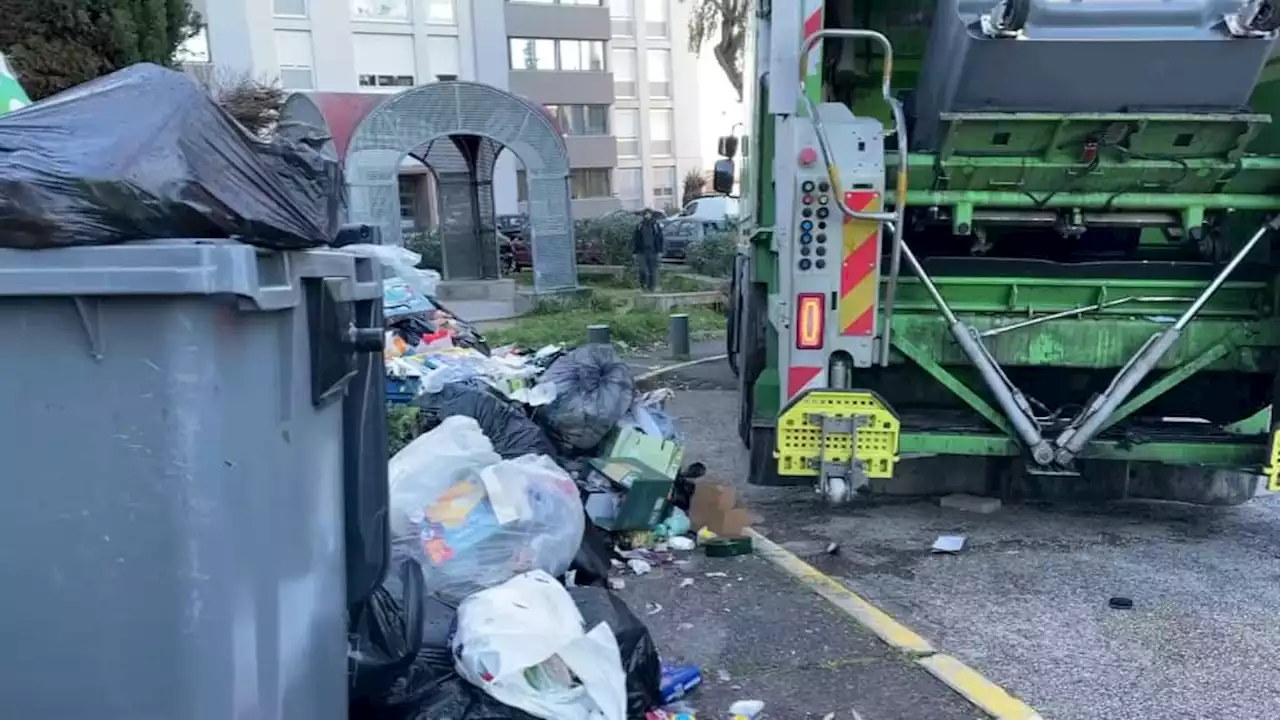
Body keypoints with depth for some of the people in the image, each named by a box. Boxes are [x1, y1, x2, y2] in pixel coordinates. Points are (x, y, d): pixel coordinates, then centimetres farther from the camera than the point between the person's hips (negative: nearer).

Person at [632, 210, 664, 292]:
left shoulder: (656, 225, 4)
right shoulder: (639, 226, 7)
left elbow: (659, 239, 4)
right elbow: (636, 240, 8)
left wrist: (660, 251, -3)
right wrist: (635, 251, 4)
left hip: (653, 251, 0)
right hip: (642, 251, 0)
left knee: (653, 270, 3)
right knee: (643, 270, -11)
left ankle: (652, 287, 12)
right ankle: (644, 285, 5)